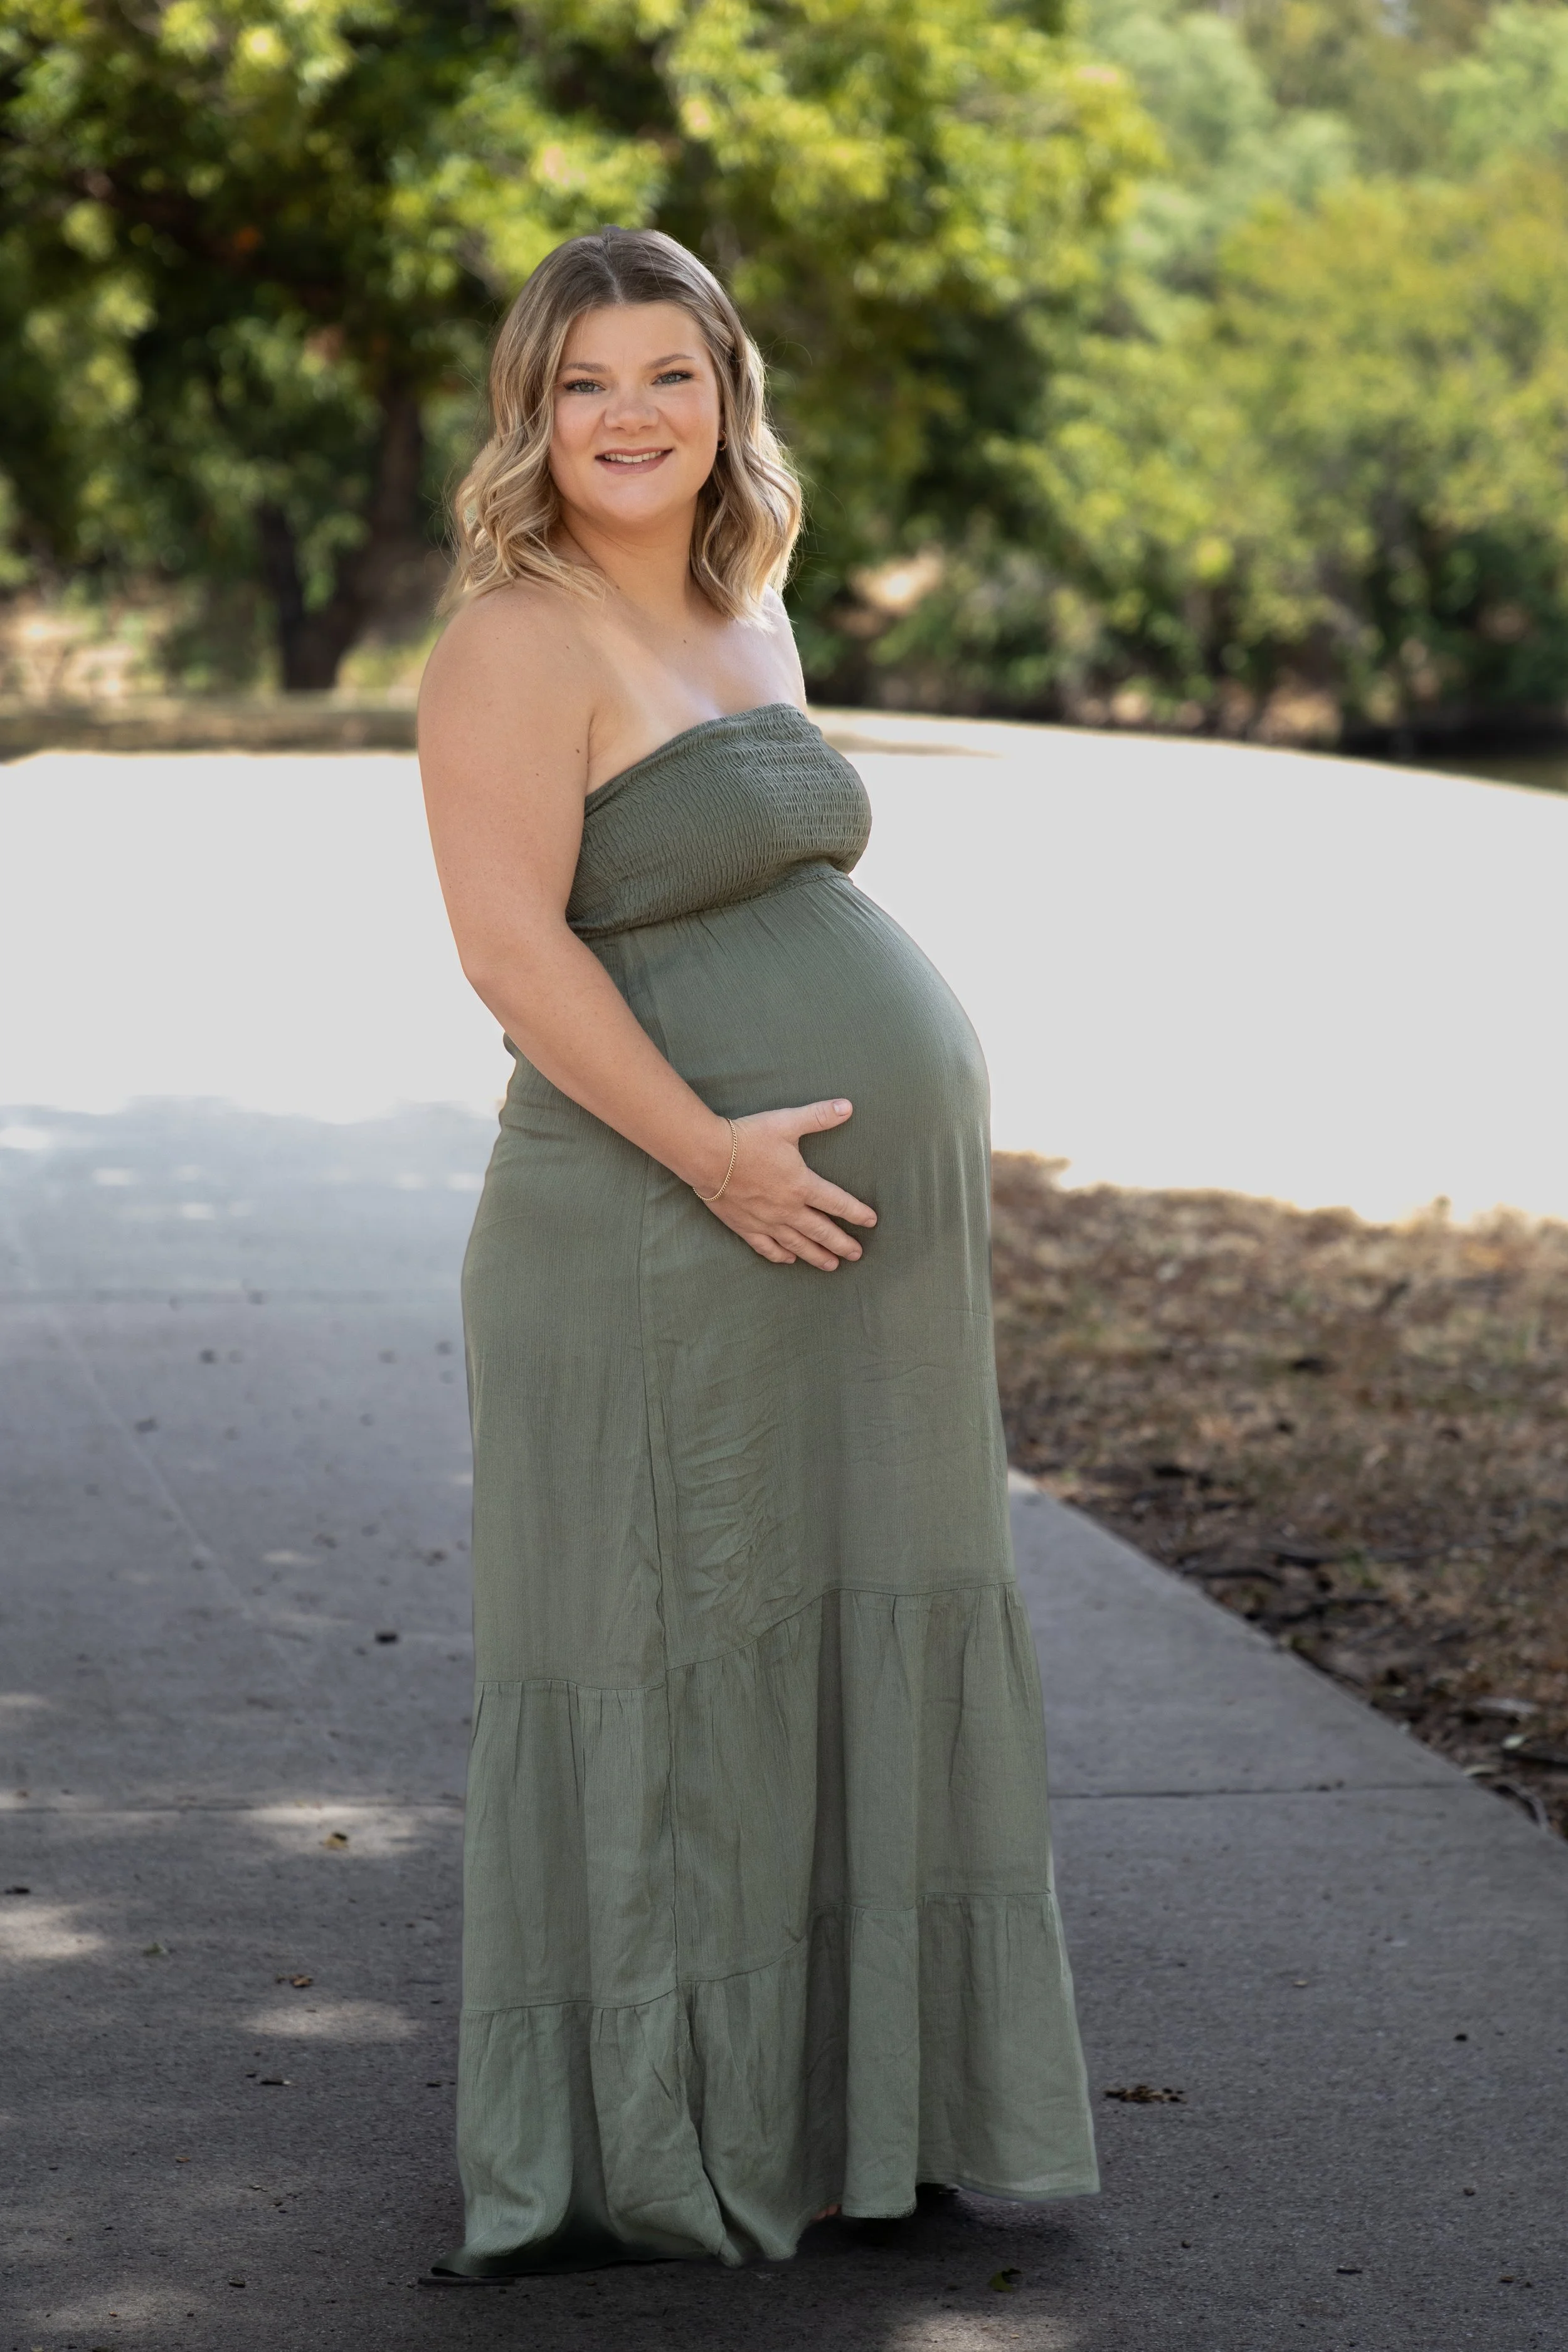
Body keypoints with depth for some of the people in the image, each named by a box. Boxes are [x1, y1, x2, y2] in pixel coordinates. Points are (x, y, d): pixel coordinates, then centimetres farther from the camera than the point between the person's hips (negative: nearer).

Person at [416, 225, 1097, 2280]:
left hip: (857, 1244, 9)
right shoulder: (521, 642, -12)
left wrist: (914, 1123, 15)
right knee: (662, 1683, -1)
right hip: (668, 1259, -8)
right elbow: (509, 943, -21)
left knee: (843, 1662, 14)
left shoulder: (747, 619, 14)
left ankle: (819, 2095, 27)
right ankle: (613, 2157, 10)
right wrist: (717, 1151, -23)